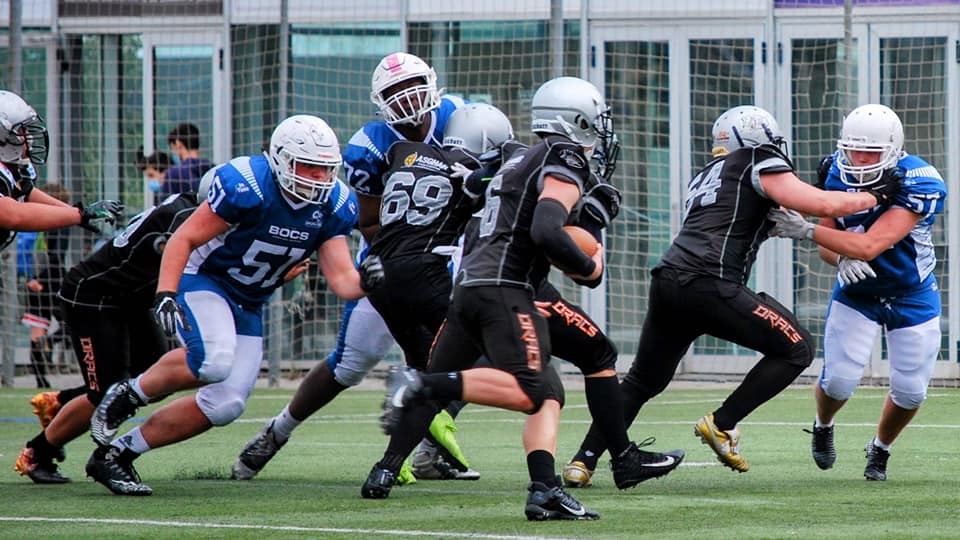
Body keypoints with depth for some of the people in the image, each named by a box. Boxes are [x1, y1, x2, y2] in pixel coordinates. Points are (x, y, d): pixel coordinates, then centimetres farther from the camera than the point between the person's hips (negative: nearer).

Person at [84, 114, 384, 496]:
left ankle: (117, 454, 11)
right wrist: (165, 295, -31)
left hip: (247, 305, 7)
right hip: (202, 280, -7)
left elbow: (341, 279, -6)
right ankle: (128, 395, -9)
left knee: (225, 406, -1)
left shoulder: (333, 205, -5)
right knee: (214, 361, -35)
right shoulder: (247, 186, -24)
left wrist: (363, 281, -30)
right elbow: (184, 239, -19)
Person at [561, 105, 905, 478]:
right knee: (796, 349, 4)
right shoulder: (759, 164, 6)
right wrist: (877, 195, 10)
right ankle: (721, 425, -1)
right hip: (708, 285, -8)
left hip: (667, 280, 8)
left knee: (644, 380, 23)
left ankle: (584, 459, 16)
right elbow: (823, 205, -2)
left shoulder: (706, 176, 29)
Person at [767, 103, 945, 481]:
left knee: (910, 390, -1)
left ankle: (880, 450, 30)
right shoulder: (840, 173, -16)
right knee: (839, 379, -12)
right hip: (856, 291, 2)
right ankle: (823, 426, 24)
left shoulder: (918, 185, -31)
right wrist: (840, 259, -32)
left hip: (911, 296, -2)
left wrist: (806, 231, -48)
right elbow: (828, 247, -8)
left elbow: (869, 247, -40)